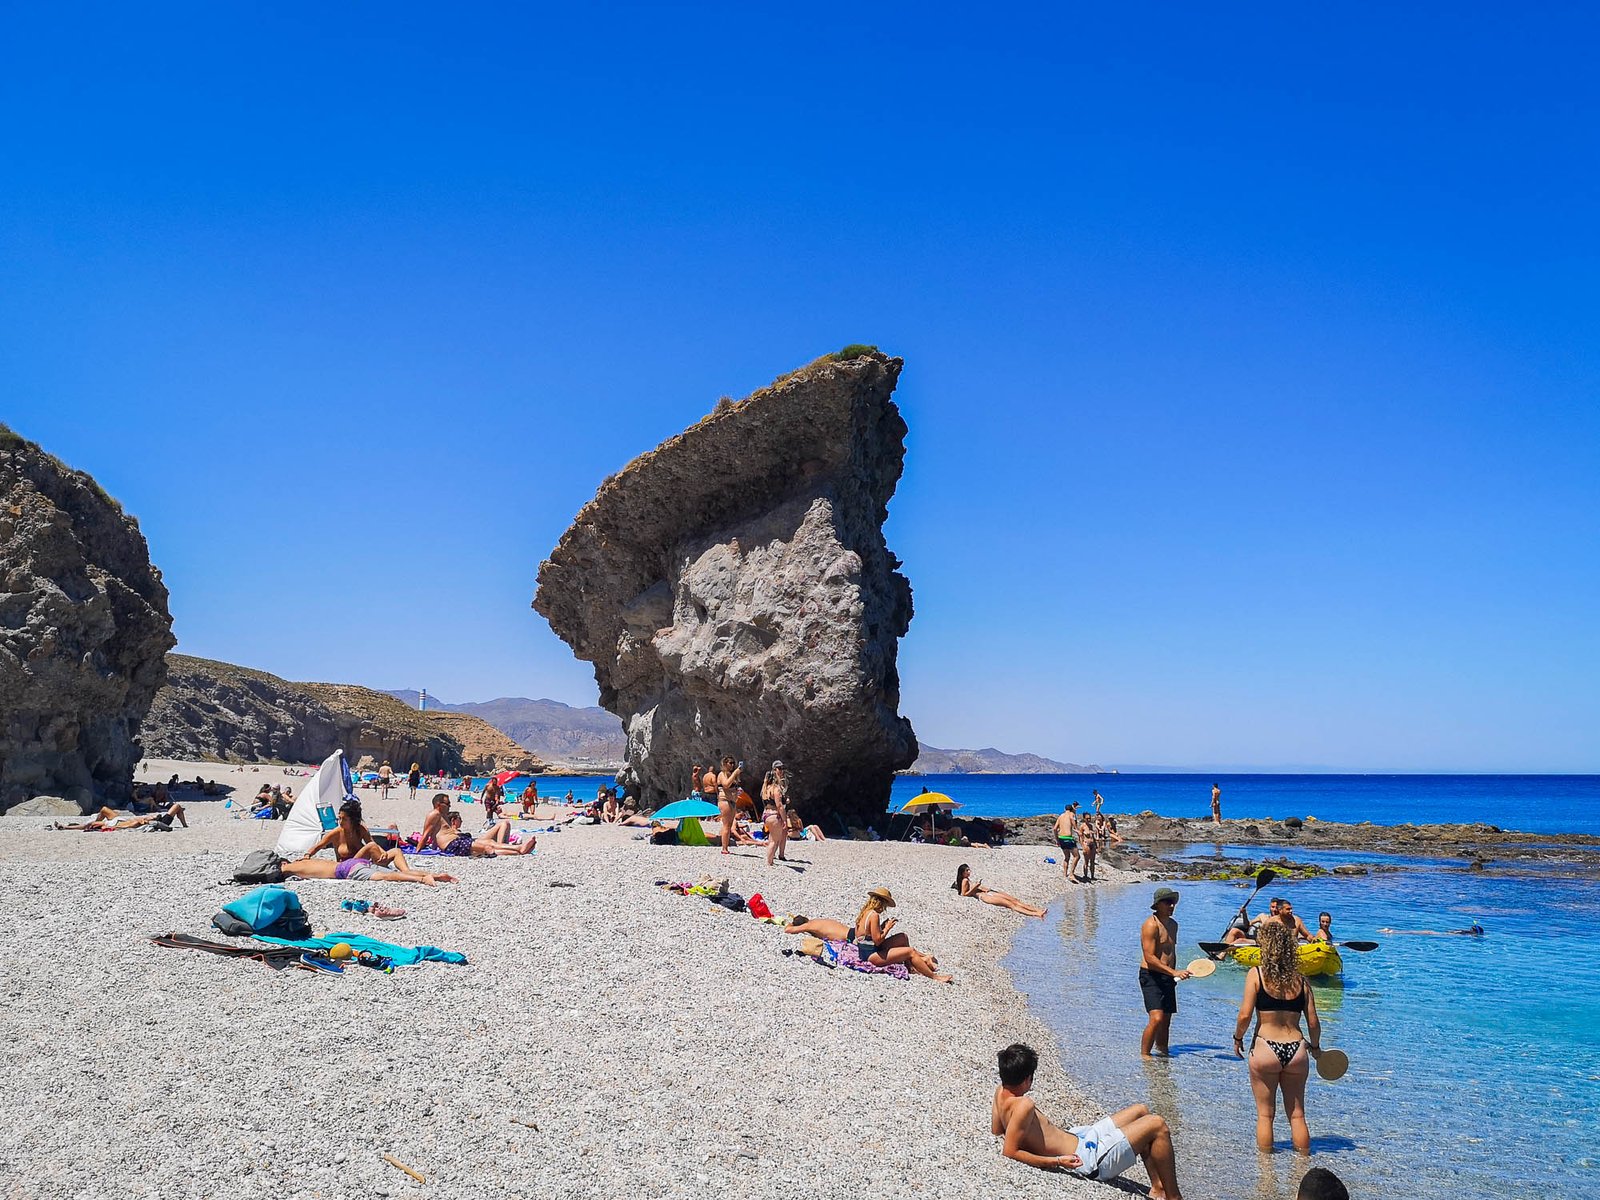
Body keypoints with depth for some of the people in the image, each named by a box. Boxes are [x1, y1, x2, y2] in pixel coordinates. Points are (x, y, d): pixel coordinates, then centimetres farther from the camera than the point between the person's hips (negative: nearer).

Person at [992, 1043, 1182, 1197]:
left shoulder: (1001, 1092, -2)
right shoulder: (1023, 1105, -30)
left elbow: (996, 1130, 11)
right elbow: (1009, 1152, -33)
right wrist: (1057, 1161, -30)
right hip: (1089, 1159, -11)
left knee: (1140, 1111, 21)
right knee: (1158, 1125, -5)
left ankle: (1158, 1188, 26)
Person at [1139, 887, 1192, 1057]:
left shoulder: (1173, 924, 14)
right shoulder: (1151, 925, -15)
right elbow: (1149, 957, -21)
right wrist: (1174, 972, -25)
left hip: (1168, 977, 8)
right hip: (1151, 976, -8)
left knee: (1166, 1019, 13)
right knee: (1156, 1018, -18)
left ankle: (1162, 1049, 30)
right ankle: (1144, 1054, -6)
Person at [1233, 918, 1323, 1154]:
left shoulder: (1256, 974, -7)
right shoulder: (1300, 979, 3)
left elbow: (1245, 1014, -12)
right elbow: (1313, 1023, 4)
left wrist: (1237, 1038, 6)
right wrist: (1316, 1047, 23)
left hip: (1265, 1049, -3)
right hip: (1296, 1050, 3)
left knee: (1265, 1114, 13)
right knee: (1297, 1115, 18)